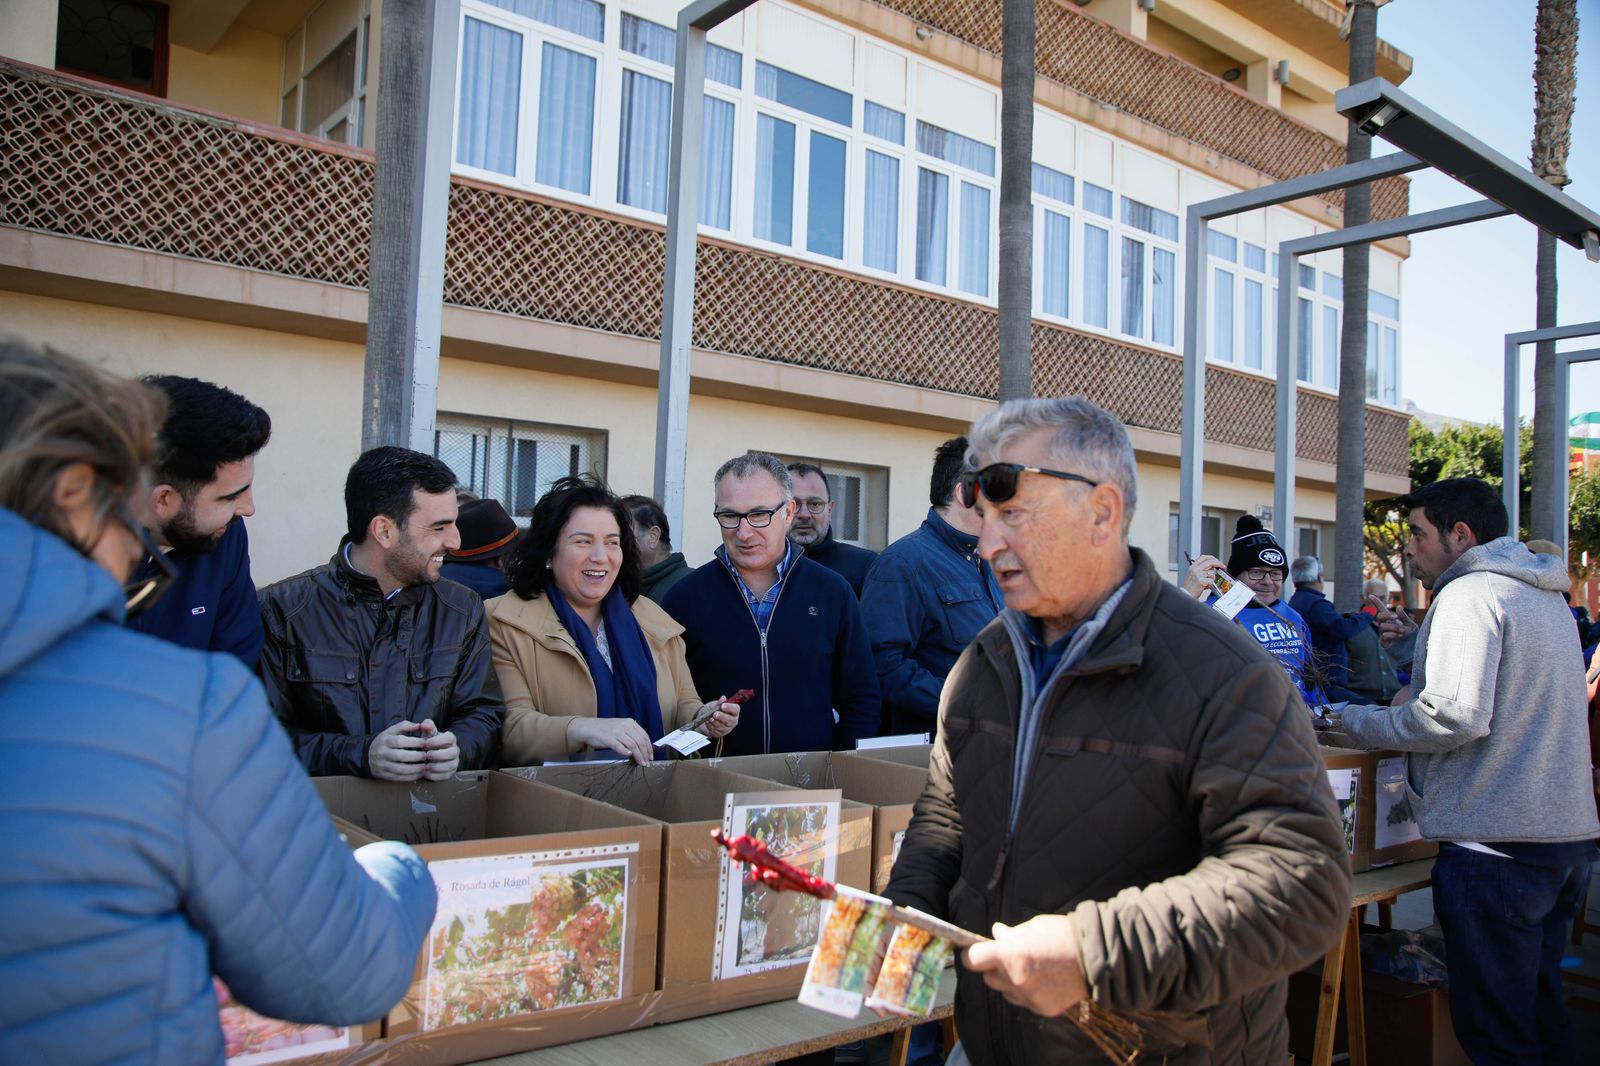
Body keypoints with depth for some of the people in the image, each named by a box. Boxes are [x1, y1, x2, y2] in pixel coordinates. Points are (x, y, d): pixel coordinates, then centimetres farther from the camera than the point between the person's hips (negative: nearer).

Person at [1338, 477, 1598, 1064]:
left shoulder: (1469, 594, -13)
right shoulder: (1545, 596, 17)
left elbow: (1455, 715, -23)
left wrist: (1358, 721, -10)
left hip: (1495, 840, -10)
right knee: (1538, 1009, 20)